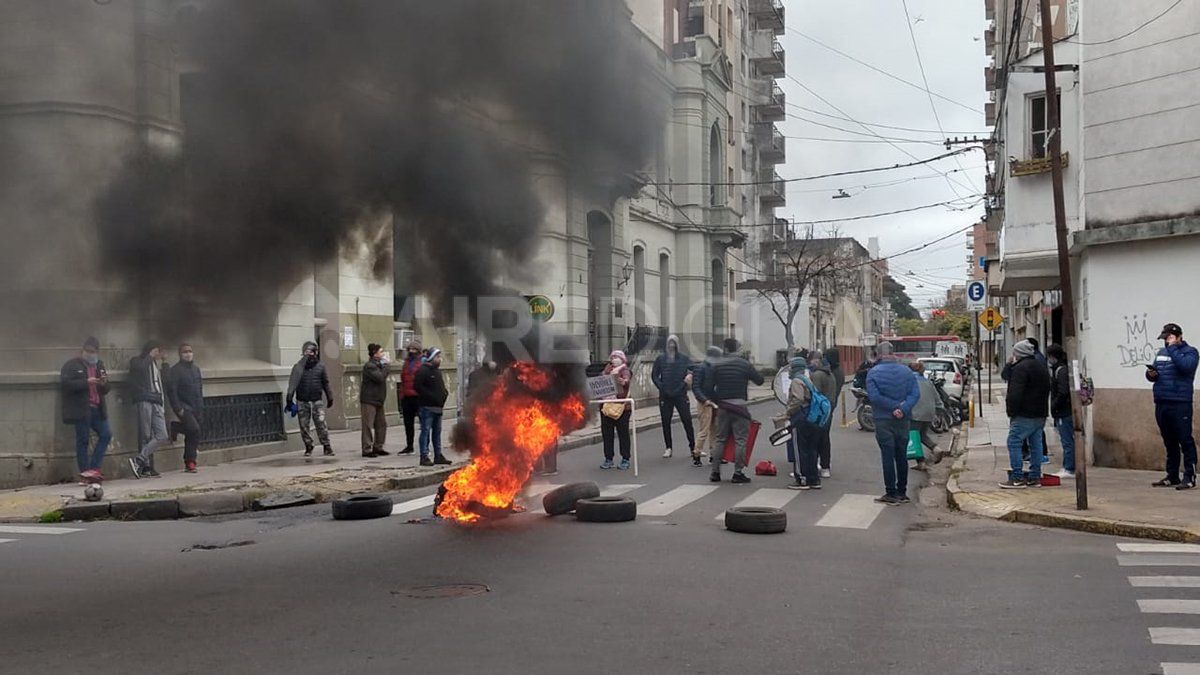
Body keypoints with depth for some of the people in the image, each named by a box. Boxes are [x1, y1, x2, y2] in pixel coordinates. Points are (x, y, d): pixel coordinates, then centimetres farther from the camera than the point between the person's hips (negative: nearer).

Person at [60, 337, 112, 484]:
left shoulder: (99, 365, 19)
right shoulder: (72, 365, -1)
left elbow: (105, 390, 22)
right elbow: (65, 384, -15)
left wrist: (104, 383, -1)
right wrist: (86, 382, -21)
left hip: (97, 409, 6)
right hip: (81, 409, -6)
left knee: (106, 434, -3)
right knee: (83, 440, -3)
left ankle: (93, 468, 3)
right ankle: (85, 473, 2)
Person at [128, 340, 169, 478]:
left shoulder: (157, 364, 28)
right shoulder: (136, 361, 8)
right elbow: (140, 368, -16)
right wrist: (150, 356, -5)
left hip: (157, 402, 7)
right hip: (144, 400, -7)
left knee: (162, 436, -6)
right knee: (146, 436, -11)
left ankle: (138, 460, -6)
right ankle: (146, 467, -9)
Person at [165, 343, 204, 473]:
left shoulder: (196, 369, 16)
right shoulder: (175, 370, -6)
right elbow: (171, 391, -11)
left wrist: (201, 408, 15)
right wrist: (178, 409, -18)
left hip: (196, 408, 6)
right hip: (184, 407, -6)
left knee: (191, 436, 6)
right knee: (194, 429, -26)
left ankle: (189, 464, 12)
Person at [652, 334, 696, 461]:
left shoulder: (684, 358, 4)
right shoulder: (661, 358, 4)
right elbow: (654, 375, 6)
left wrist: (690, 374, -23)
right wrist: (661, 387, -5)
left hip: (681, 394, -1)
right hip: (665, 396, 1)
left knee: (687, 420, -2)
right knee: (666, 422, 5)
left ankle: (692, 447, 6)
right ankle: (668, 448, 15)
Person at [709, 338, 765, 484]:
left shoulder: (717, 365, 1)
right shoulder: (745, 364, -6)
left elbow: (711, 387, 2)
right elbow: (760, 380, 2)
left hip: (723, 407, 3)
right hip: (740, 406, -3)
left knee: (720, 439, 11)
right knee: (740, 440, 2)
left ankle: (715, 472, 11)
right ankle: (738, 473, -1)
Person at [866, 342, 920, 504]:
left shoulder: (873, 372, -7)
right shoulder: (906, 371, 4)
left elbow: (874, 396, -17)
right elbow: (915, 393, -6)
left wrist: (893, 406, -14)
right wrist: (902, 408, -15)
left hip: (883, 420, -4)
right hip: (903, 420, 4)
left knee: (887, 456, 0)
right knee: (902, 456, 12)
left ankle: (891, 493, 0)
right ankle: (902, 492, 18)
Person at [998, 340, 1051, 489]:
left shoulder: (1021, 368, -13)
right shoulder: (1042, 368, 19)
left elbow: (1015, 393, -20)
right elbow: (1046, 391, 23)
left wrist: (1011, 412, -14)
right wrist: (1043, 412, 22)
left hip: (1025, 415, -9)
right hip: (1040, 415, 9)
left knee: (1014, 443, -6)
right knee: (1036, 444, 11)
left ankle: (1017, 478, -9)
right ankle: (1035, 477, 14)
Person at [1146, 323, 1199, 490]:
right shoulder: (1161, 353, 19)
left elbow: (1185, 366, -21)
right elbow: (1154, 374, 25)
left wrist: (1172, 348, -13)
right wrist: (1151, 374, 2)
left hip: (1180, 404, -7)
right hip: (1161, 403, 7)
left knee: (1185, 441, -6)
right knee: (1169, 442, 12)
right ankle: (1172, 476, 18)